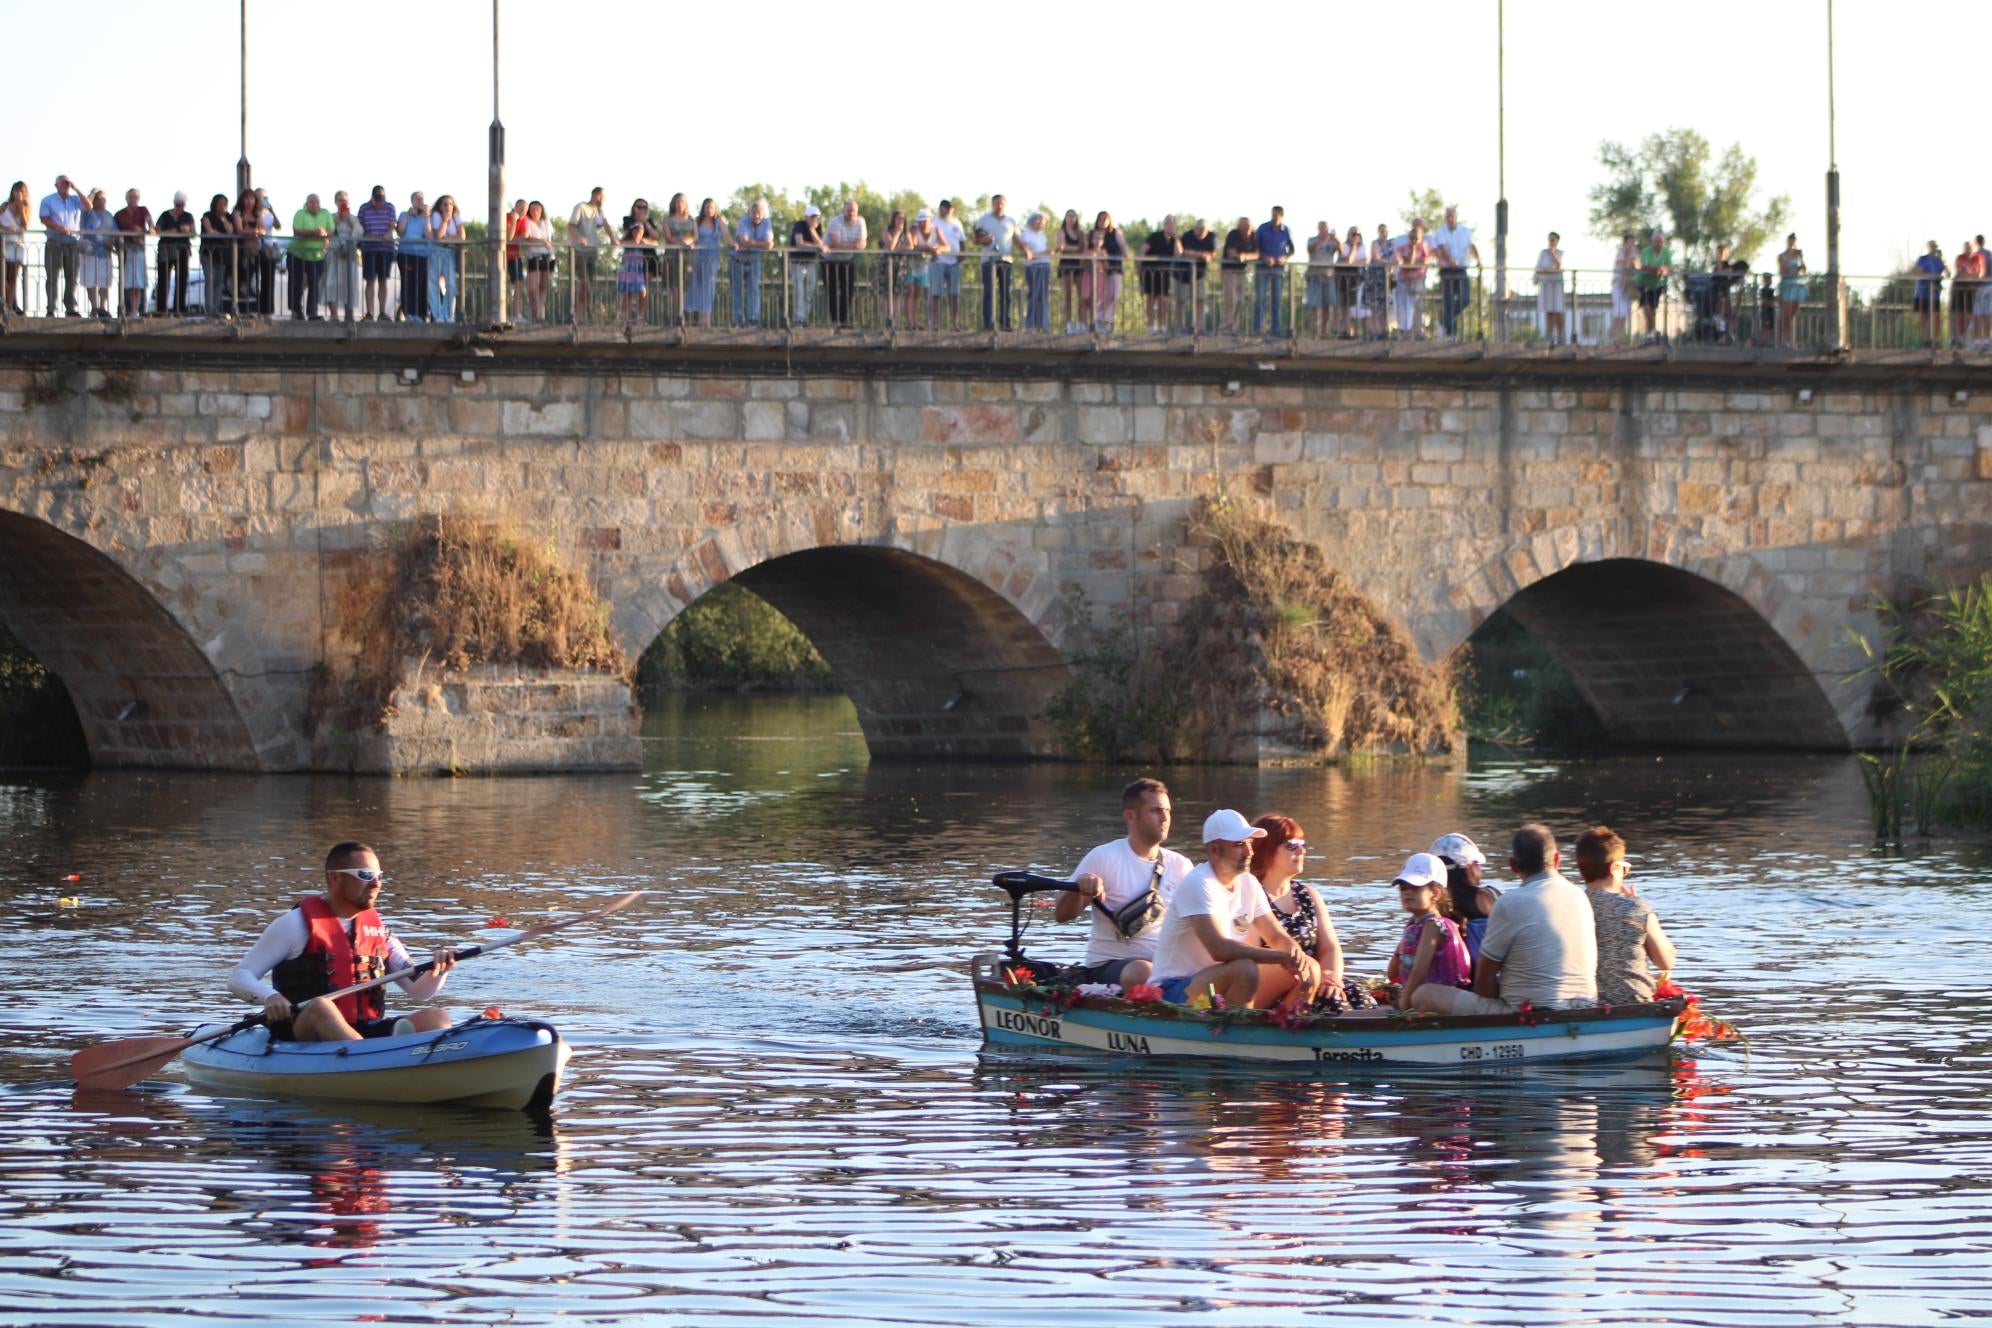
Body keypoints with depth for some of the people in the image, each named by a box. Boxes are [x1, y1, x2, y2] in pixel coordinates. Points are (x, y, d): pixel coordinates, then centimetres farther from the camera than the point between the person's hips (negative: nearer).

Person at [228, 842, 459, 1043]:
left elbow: (418, 990, 16)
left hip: (364, 1034, 5)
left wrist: (438, 972, -8)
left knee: (436, 1019, -16)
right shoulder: (297, 924, 1)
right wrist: (270, 997, -25)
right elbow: (239, 978, -2)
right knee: (320, 1006, -37)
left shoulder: (377, 929, 17)